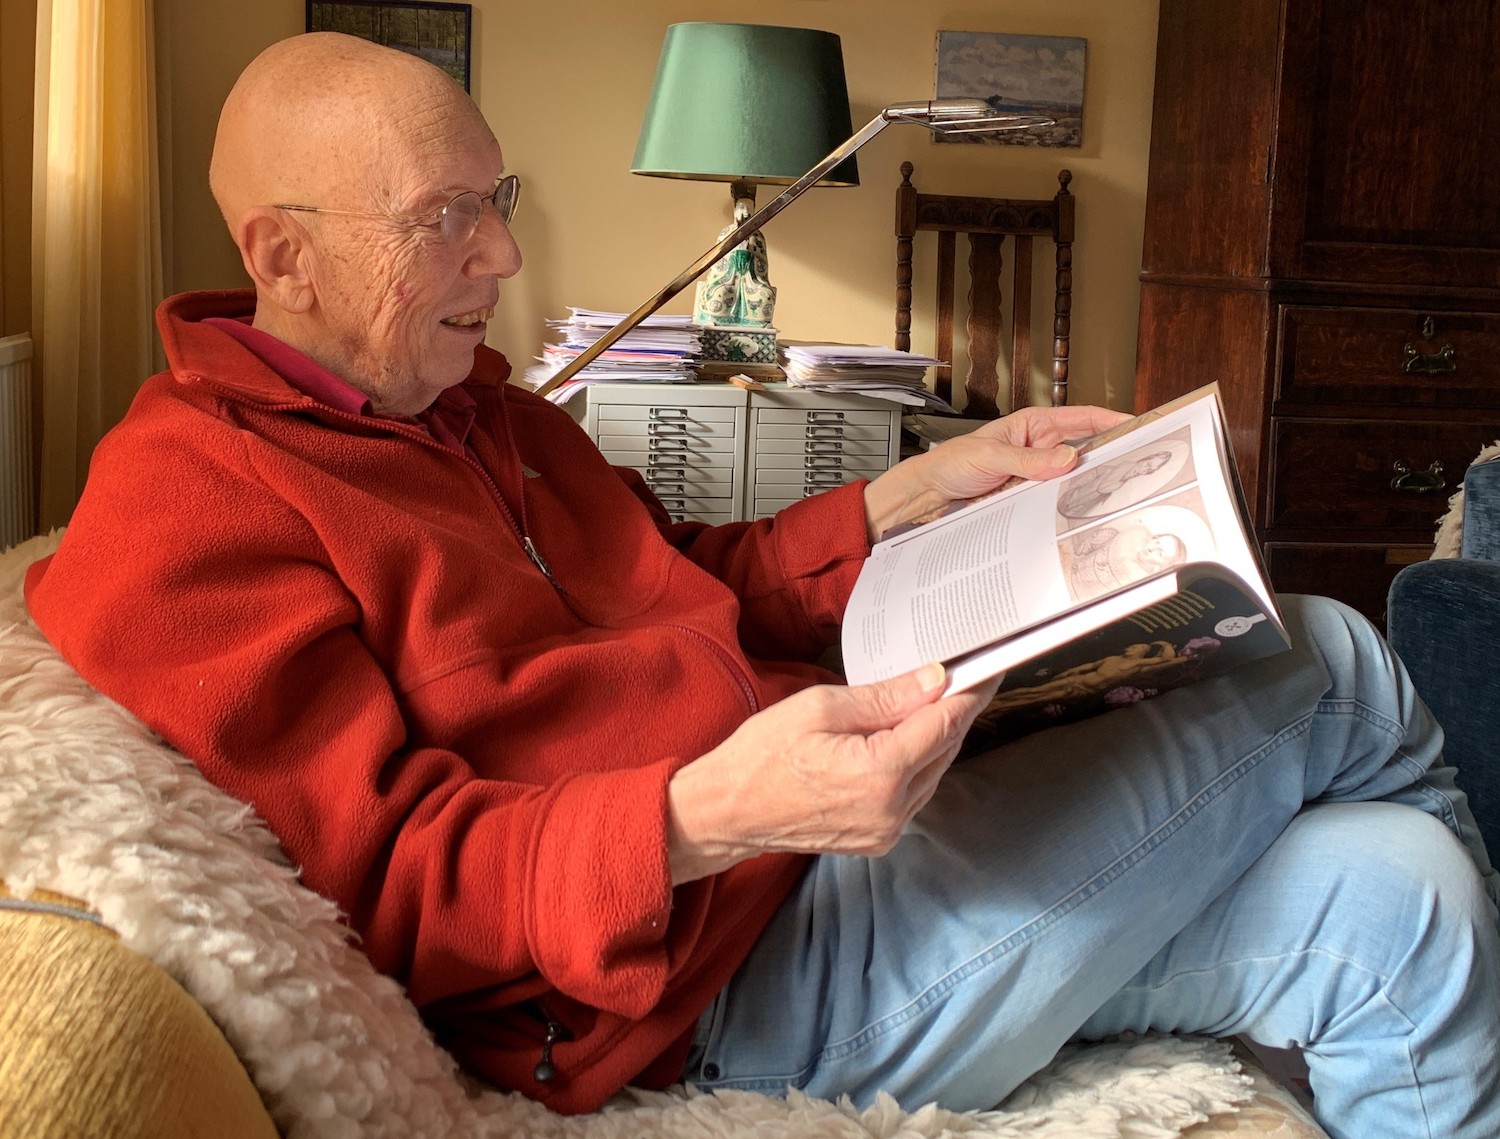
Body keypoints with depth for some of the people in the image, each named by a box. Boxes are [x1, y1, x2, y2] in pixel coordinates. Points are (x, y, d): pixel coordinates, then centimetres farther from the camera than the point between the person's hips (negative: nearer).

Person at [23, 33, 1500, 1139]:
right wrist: (710, 816, -35)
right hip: (726, 971, -9)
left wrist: (922, 488, 10)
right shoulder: (178, 512, -12)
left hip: (822, 843, 9)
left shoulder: (471, 407, 16)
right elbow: (387, 879, -19)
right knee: (1338, 680, -2)